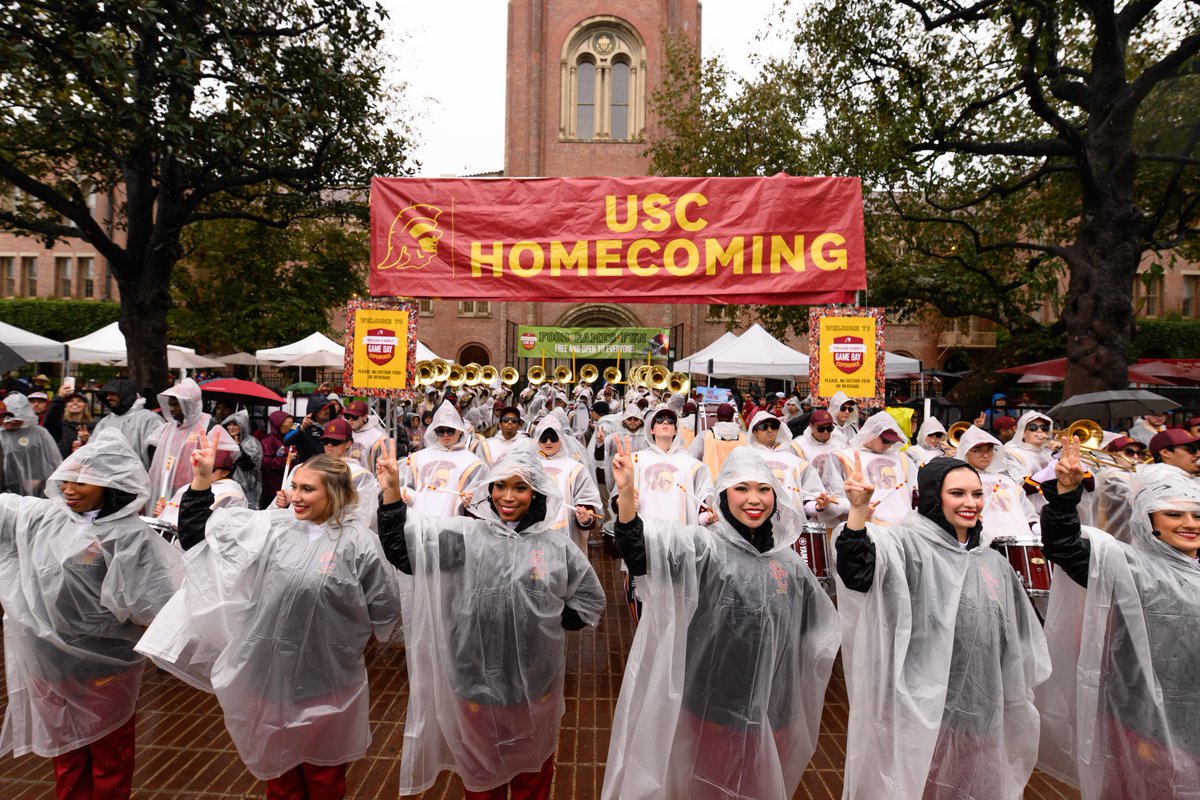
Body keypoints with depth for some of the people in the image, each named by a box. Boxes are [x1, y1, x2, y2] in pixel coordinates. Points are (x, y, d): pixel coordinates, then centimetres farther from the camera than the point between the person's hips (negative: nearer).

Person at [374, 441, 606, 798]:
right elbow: (402, 550, -15)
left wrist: (551, 621, -5)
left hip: (536, 687, 1)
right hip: (477, 683, 0)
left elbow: (590, 600, 5)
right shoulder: (465, 535, -8)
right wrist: (392, 491, -24)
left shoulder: (555, 545, -6)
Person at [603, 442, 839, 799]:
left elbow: (820, 629, 17)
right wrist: (626, 494, -48)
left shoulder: (789, 562, 2)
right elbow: (639, 555, -34)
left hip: (772, 713, 5)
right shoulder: (703, 546, -15)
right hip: (710, 708, -4)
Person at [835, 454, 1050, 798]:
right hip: (917, 711, -6)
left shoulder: (995, 564, 11)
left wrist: (1018, 711, 23)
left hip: (979, 718, 6)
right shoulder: (907, 544, -9)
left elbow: (1016, 644, 21)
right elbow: (857, 571, -30)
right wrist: (859, 510, -44)